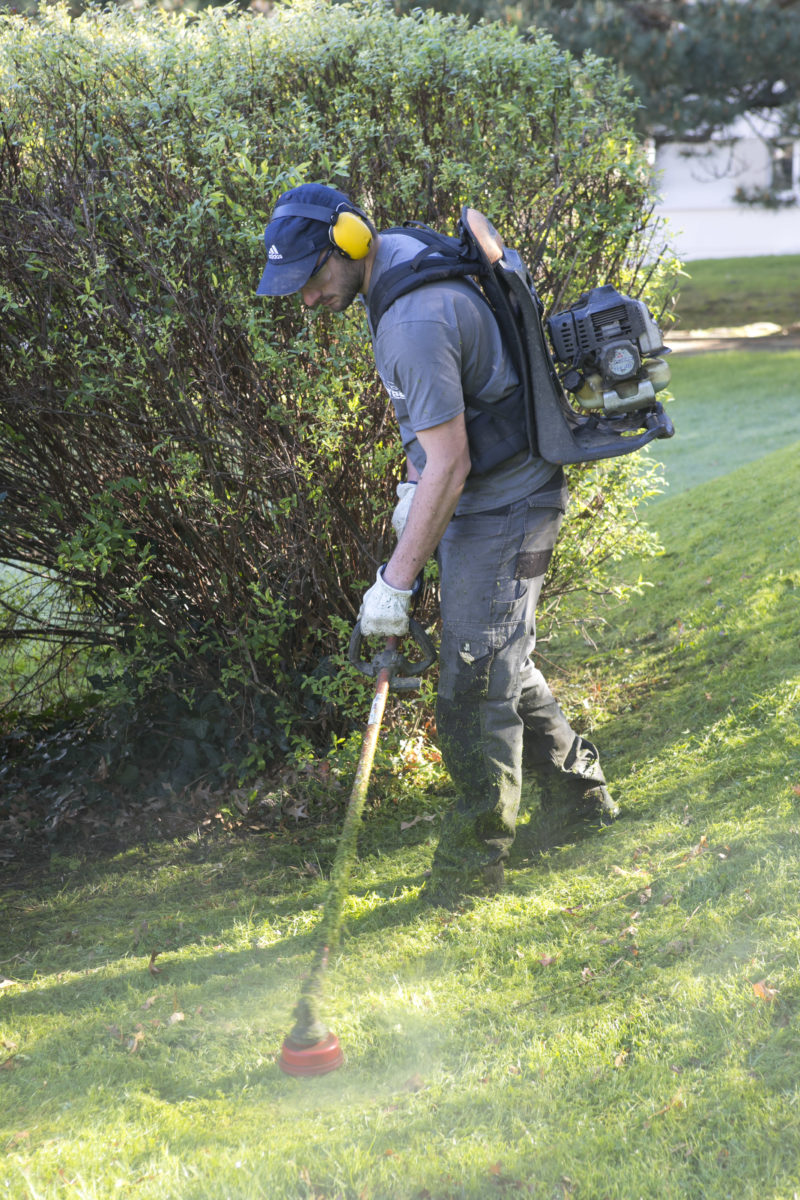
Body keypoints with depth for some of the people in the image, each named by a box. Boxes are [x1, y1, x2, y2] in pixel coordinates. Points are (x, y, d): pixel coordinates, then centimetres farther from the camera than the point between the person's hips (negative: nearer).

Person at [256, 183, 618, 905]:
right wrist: (414, 480, 12)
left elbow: (450, 465, -27)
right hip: (483, 498, 11)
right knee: (500, 662, 22)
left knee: (475, 686, -3)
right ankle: (580, 792, 37)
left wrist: (396, 582, -22)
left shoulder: (415, 322, -29)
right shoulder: (397, 253, 3)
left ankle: (474, 859, 9)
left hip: (502, 509, -11)